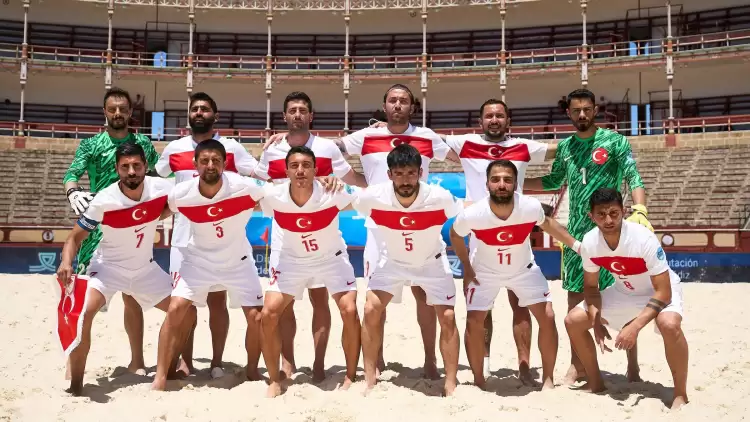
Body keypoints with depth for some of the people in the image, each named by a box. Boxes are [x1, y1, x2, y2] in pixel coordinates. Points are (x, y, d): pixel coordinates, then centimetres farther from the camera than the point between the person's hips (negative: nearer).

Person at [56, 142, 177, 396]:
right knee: (82, 313, -28)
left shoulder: (161, 189, -17)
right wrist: (66, 263, -35)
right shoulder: (103, 201, -25)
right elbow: (75, 237, -16)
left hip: (145, 268, 4)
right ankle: (76, 384, -14)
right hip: (108, 267, -4)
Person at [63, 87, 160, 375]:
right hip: (98, 228, -2)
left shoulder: (144, 144, 8)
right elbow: (72, 173, -13)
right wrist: (72, 192, -33)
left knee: (133, 296, 8)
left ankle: (137, 360, 18)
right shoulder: (91, 145, 1)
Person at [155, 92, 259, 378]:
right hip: (184, 235, 2)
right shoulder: (174, 149, 8)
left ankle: (217, 362, 14)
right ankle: (186, 363, 14)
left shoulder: (231, 148, 2)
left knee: (217, 300, 4)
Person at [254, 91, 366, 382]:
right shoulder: (271, 151, 6)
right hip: (283, 235, 2)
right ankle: (287, 362, 16)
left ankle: (319, 363, 11)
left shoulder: (327, 148, 0)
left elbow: (353, 180, 6)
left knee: (319, 298, 2)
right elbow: (256, 185, 20)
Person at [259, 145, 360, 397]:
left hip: (331, 258, -1)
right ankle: (274, 381, 9)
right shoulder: (273, 197, -23)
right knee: (269, 315, -9)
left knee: (349, 312, -15)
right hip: (292, 260, 1)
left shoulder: (332, 194, -27)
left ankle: (351, 376, 6)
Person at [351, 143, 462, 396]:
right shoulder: (374, 197, -29)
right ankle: (370, 381, 4)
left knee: (447, 317, -8)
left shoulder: (440, 198, -32)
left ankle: (451, 384, 7)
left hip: (431, 262, -1)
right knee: (371, 311, -10)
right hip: (391, 261, 1)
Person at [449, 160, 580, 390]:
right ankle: (479, 381, 13)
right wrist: (466, 268, -5)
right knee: (474, 322, -6)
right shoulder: (471, 215, -32)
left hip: (524, 269, 1)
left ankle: (548, 378, 12)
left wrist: (575, 244, -7)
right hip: (484, 272, -1)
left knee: (548, 318, -6)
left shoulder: (531, 207, -29)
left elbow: (546, 223, -2)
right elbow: (455, 235, -7)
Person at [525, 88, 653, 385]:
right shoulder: (565, 147, 10)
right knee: (575, 298, 7)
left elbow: (633, 178, -14)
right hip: (576, 232, 5)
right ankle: (577, 364, 19)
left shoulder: (615, 141, -5)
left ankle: (633, 365, 13)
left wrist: (640, 211, -32)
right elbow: (554, 182, 25)